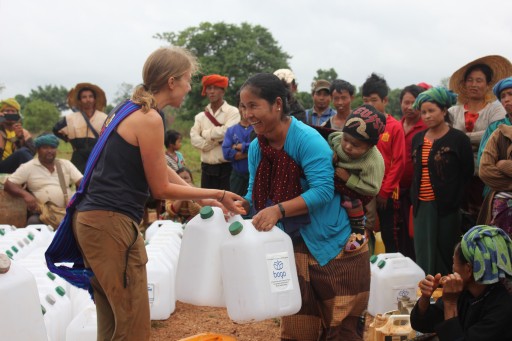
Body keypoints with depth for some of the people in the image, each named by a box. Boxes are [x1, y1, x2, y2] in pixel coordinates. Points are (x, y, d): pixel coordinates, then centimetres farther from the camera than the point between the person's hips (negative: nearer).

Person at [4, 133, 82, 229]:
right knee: (33, 222, -35)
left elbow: (81, 182, 9)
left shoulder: (66, 164, 16)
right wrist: (25, 194, -15)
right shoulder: (28, 167, 9)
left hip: (68, 211, 2)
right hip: (43, 213, -2)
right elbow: (8, 184, 5)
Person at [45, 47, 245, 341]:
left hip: (93, 218, 10)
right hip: (111, 223, -10)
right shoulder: (149, 118, -13)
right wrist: (216, 194, 1)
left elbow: (159, 168, 23)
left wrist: (201, 198, 24)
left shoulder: (130, 109, 16)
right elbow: (161, 189, -8)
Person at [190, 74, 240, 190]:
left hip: (226, 167, -5)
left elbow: (226, 132, -18)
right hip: (207, 168, 5)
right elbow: (194, 139, 0)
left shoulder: (232, 112, -3)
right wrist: (216, 141, -12)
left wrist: (205, 133, -3)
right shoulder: (200, 116, 12)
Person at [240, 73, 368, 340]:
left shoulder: (307, 139, -21)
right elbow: (256, 195, 8)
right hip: (295, 247, 7)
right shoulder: (256, 148, 1)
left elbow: (322, 190, -28)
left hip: (335, 244, -6)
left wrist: (278, 210, -36)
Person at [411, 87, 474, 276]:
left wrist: (454, 199, -7)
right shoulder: (418, 138, 11)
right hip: (422, 206, 5)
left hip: (446, 208, -5)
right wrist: (414, 197, 10)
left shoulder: (458, 138, -5)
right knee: (424, 257, 8)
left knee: (445, 256, 2)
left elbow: (467, 172, -3)